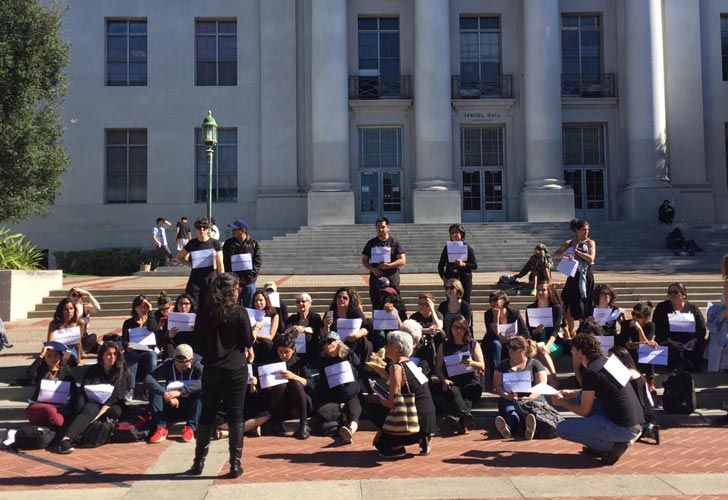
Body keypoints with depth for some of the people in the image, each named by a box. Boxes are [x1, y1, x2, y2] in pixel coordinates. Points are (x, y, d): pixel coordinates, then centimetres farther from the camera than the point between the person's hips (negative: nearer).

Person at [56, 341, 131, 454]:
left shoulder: (122, 372, 3)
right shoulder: (93, 370, 10)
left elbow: (115, 396, -8)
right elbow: (84, 390, 0)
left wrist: (99, 414, -22)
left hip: (112, 406, 1)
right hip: (94, 403, -1)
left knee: (116, 411, -34)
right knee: (89, 411, -35)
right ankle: (66, 439, -55)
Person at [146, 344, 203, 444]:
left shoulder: (197, 367, -12)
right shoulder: (168, 366, -7)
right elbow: (148, 379, -24)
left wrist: (181, 391, -44)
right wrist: (165, 394, -40)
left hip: (190, 408, -2)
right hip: (171, 407, 2)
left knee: (200, 391, -29)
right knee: (154, 390, -21)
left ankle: (190, 427, -26)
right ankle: (161, 427, -28)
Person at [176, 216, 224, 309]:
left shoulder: (215, 243, -1)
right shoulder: (192, 244, 6)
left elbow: (220, 264, 0)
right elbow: (179, 257, 20)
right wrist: (190, 263, 4)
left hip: (211, 279, -2)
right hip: (195, 280, 2)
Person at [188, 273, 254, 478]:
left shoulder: (204, 312, -1)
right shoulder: (239, 312, -11)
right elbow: (248, 342, -7)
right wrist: (254, 330, 12)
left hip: (211, 370, 3)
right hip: (235, 370, -3)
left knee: (207, 415, 14)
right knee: (236, 416, 4)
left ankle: (198, 462, 20)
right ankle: (235, 464, 5)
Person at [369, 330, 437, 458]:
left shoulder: (396, 368, -13)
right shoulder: (409, 364, 14)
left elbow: (393, 403, -15)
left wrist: (381, 400, 1)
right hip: (428, 422, 8)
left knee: (374, 410, 2)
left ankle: (395, 448, 1)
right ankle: (422, 439, 14)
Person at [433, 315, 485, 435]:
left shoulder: (473, 344, 15)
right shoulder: (444, 346, 15)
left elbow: (482, 367, 6)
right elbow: (438, 368, 8)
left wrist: (472, 363, -17)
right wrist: (444, 380, -13)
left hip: (470, 381, 0)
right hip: (451, 382, 0)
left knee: (476, 388, -35)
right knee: (454, 391, -36)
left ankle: (455, 417, -56)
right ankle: (466, 416, -60)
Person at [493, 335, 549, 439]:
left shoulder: (535, 364, 13)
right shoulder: (503, 365, 20)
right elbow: (497, 385, 8)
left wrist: (529, 398, -18)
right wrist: (507, 396, -14)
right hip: (509, 400, 1)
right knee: (510, 412, -35)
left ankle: (529, 429, -70)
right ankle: (506, 427, -69)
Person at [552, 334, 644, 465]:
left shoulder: (590, 372, -15)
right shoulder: (606, 362, 11)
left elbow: (584, 411, -7)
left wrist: (562, 403, 10)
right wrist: (571, 393, 26)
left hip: (624, 428, -9)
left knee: (562, 429, -6)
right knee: (582, 396, 22)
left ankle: (613, 445, -4)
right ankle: (599, 446, 17)